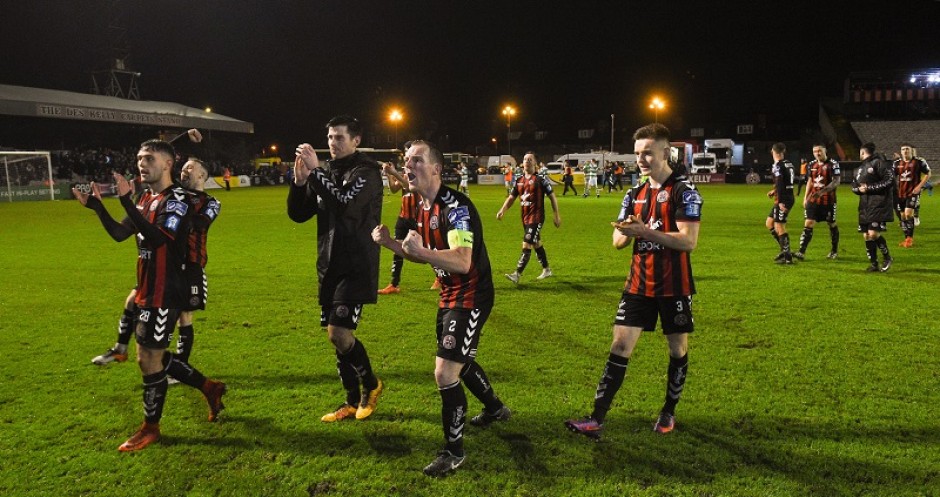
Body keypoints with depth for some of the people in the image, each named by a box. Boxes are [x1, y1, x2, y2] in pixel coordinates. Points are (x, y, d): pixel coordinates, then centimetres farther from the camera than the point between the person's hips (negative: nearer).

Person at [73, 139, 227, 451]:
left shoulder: (177, 199, -15)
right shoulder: (146, 199, 13)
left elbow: (158, 238, -30)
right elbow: (119, 233, 13)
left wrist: (126, 201, -33)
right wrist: (96, 206, 1)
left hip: (164, 294, -9)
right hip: (147, 292, 9)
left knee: (149, 359, 0)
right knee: (153, 357, 15)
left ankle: (150, 428, 17)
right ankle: (210, 388, 29)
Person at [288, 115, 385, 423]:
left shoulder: (366, 171, -8)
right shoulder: (325, 173, 11)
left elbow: (346, 204, -26)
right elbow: (297, 215, 9)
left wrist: (316, 171, -22)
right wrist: (300, 181, -7)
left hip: (356, 267, -7)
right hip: (329, 266, 7)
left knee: (338, 334, -13)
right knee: (337, 336, 9)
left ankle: (371, 385, 13)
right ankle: (353, 402, 23)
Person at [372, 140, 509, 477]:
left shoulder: (455, 206, -24)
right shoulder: (423, 207, 5)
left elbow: (462, 261, -35)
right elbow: (427, 255, 16)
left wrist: (421, 250, -43)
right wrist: (390, 243, 3)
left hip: (470, 297, -10)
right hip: (449, 295, 10)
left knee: (445, 372, -12)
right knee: (461, 362, 24)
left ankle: (454, 451, 6)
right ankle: (496, 409, 50)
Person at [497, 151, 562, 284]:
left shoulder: (541, 179, -9)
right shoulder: (519, 181, 10)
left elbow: (552, 197, -5)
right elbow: (511, 197, 14)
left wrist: (557, 215, -5)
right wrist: (502, 210, -1)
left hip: (536, 218, -7)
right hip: (525, 218, 7)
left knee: (526, 246, -13)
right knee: (536, 244, 18)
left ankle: (517, 275, -13)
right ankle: (546, 270, 34)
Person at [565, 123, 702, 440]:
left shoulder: (683, 190, -9)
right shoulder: (635, 194, 9)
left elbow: (689, 241, -19)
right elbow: (618, 242, 9)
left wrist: (646, 231, -26)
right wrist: (627, 232, -14)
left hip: (674, 288, -4)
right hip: (638, 285, 5)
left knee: (678, 348, 9)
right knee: (620, 346, -1)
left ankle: (669, 412, 30)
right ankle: (597, 420, 0)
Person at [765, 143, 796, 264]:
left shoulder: (777, 166, -14)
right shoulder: (788, 164, 12)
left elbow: (780, 184, -22)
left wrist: (780, 202, -26)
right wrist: (774, 190, 31)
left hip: (783, 200, -9)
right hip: (789, 197, 9)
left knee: (779, 227, -6)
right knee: (769, 223, 17)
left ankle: (787, 257, -4)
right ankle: (785, 249, 19)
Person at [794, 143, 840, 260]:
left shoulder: (833, 164, -9)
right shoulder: (812, 165, 9)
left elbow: (836, 181, -15)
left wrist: (823, 191, -28)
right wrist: (805, 198, 13)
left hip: (828, 200, -4)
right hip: (813, 200, 4)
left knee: (832, 224, 11)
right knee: (808, 224, -6)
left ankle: (834, 251, 28)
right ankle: (801, 252, -11)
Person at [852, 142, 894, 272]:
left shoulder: (878, 163, -6)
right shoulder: (859, 169, 18)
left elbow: (889, 181, -12)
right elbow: (853, 186, 22)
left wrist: (869, 187, -14)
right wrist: (859, 189, -1)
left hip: (878, 205, -8)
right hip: (864, 206, 8)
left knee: (874, 234, -15)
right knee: (866, 236, 5)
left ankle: (887, 258, 7)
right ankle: (873, 263, 14)